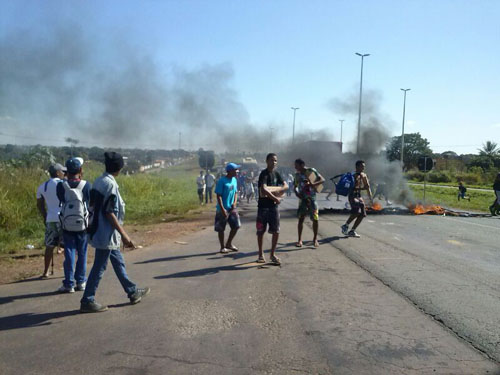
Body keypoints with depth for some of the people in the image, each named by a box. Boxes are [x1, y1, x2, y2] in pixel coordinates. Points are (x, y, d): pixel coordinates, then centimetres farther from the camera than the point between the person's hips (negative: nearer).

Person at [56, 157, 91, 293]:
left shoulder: (61, 185, -9)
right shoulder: (86, 185, -12)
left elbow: (61, 202, 6)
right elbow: (91, 204, -1)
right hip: (83, 225, 0)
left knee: (69, 255, 8)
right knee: (82, 254, 11)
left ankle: (69, 284, 12)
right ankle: (80, 282, 18)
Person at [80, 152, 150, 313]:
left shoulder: (99, 181, 7)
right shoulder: (110, 184, -20)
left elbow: (94, 207, 12)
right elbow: (110, 213, -22)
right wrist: (124, 235, -20)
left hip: (101, 231, 10)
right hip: (107, 234, -10)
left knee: (119, 262, 17)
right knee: (99, 267, 0)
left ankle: (132, 292, 28)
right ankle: (87, 301, 11)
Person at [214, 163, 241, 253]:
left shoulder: (234, 180, 7)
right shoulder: (222, 181, -15)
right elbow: (219, 196, -15)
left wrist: (234, 203, -1)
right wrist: (223, 209, -20)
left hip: (232, 208, 7)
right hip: (223, 209, -7)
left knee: (236, 226, 6)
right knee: (221, 229, 3)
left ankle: (229, 244, 23)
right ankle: (223, 247, 16)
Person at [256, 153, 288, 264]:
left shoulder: (276, 174, 11)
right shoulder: (264, 174, -11)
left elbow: (286, 186, 6)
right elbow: (264, 190, -24)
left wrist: (278, 191, -14)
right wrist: (276, 198, -17)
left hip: (274, 206, 6)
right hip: (263, 206, -5)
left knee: (276, 231, 3)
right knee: (261, 231, 5)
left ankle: (273, 254, 16)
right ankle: (261, 254, 18)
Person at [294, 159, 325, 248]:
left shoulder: (311, 171, -6)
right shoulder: (297, 174, 5)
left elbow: (322, 180, -10)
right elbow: (295, 187, 13)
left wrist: (313, 184, -26)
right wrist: (297, 193, -7)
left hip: (312, 198, -2)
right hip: (302, 198, 3)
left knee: (315, 219, -1)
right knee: (301, 218, -2)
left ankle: (315, 239, 15)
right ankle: (299, 239, 5)